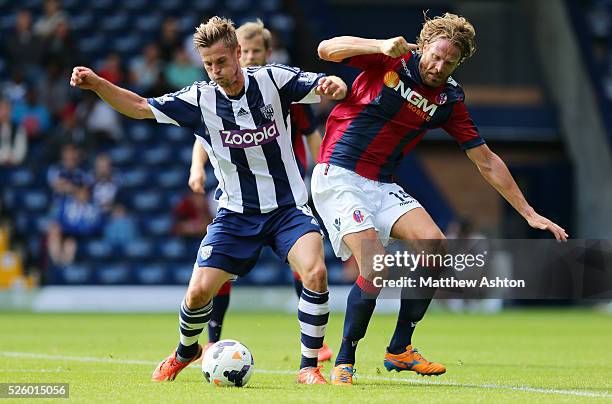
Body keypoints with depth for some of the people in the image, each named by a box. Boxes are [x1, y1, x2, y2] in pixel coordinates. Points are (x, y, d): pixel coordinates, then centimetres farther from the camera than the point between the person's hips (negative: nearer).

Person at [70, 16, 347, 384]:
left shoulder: (273, 80, -9)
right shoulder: (199, 99, -5)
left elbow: (328, 87, -9)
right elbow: (141, 107, 1)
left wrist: (334, 85, -34)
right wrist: (96, 84, -13)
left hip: (287, 208, -1)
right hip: (236, 214, 2)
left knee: (315, 273, -26)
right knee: (199, 290, -9)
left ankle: (309, 367, -12)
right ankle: (186, 351, 25)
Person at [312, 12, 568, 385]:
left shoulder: (449, 99, 3)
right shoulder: (390, 60, -7)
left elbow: (486, 161, 8)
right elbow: (326, 49, -16)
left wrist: (529, 213, 5)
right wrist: (382, 46, -29)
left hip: (382, 186, 6)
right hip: (338, 176, -5)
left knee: (436, 249, -12)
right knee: (375, 269, -21)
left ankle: (400, 350, 3)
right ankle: (344, 363, -4)